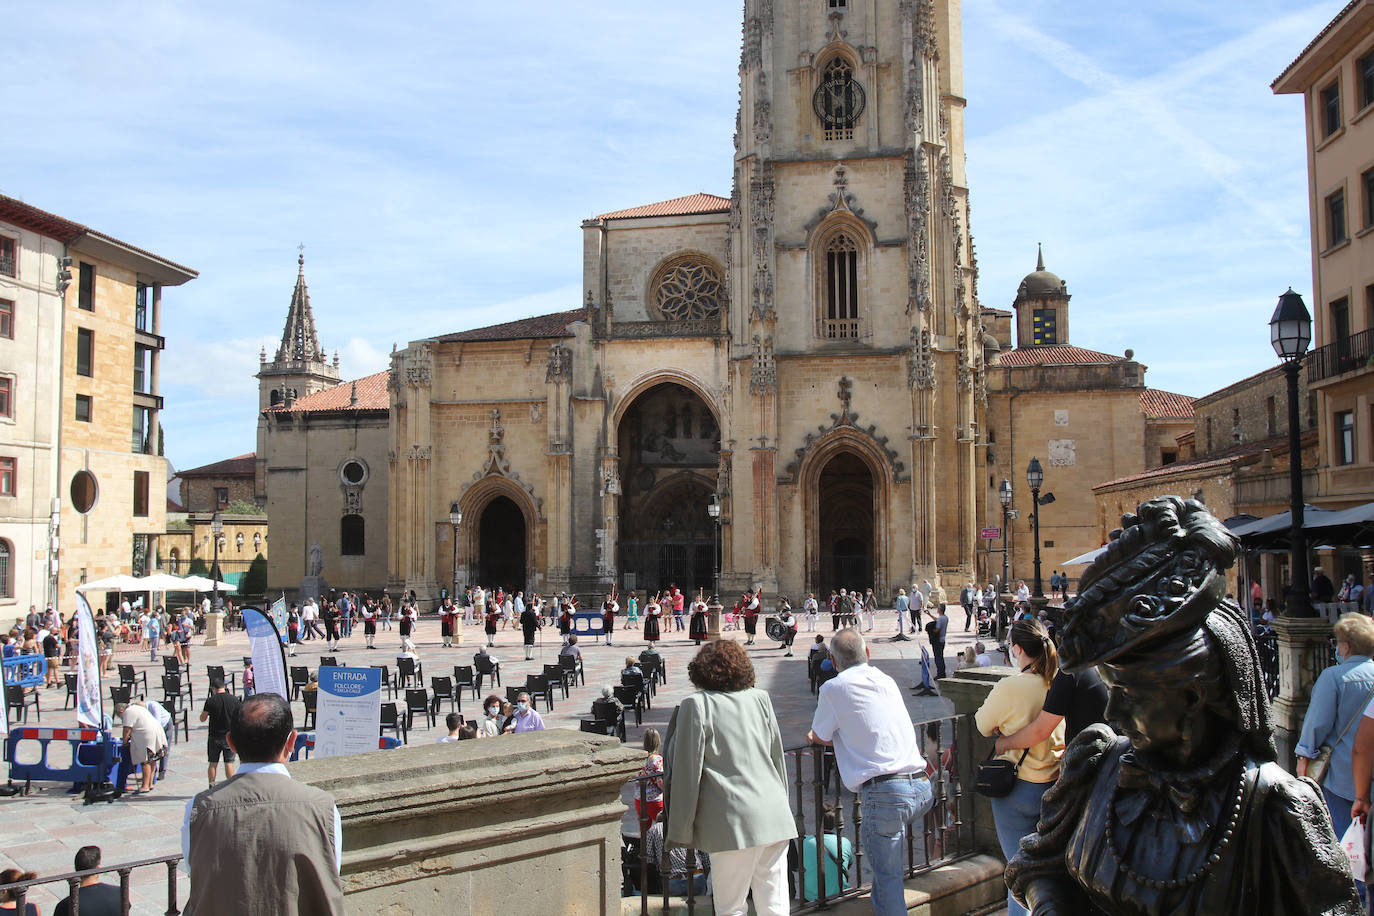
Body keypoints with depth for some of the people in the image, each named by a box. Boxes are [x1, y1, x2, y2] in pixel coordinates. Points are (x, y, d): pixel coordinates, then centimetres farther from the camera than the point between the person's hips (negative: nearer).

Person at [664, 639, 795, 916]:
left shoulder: (696, 705, -4)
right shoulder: (760, 698, 10)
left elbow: (687, 771, -4)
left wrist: (680, 831, 2)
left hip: (734, 822, -5)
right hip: (775, 819, 5)